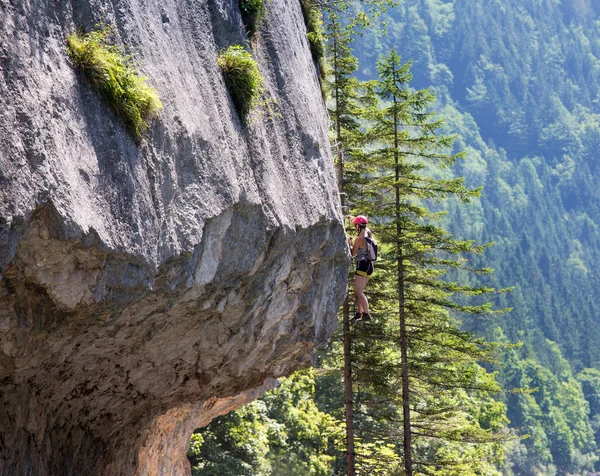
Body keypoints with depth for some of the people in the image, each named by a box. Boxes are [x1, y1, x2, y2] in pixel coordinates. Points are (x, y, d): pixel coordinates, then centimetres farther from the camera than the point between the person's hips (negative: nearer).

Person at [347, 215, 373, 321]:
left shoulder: (359, 238, -15)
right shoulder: (368, 232, 8)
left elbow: (353, 253, -7)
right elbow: (364, 227, 33)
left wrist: (349, 243, 5)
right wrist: (353, 219, 39)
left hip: (362, 265, -9)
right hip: (369, 265, 9)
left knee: (359, 291, -12)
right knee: (360, 290, 17)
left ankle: (366, 314, -20)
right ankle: (359, 313, 19)